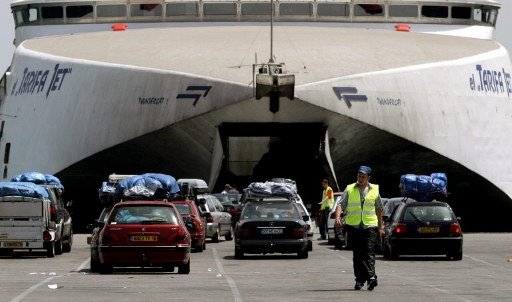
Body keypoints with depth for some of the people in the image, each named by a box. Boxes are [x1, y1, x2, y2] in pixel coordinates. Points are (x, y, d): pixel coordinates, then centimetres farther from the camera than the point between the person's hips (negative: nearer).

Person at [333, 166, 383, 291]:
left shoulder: (375, 190, 10)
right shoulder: (349, 189, 8)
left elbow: (379, 209, 17)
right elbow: (341, 204, 0)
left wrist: (380, 227, 16)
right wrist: (337, 217, -19)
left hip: (370, 225, -1)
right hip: (354, 226, 1)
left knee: (369, 252, -13)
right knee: (357, 254, 3)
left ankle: (371, 276, -24)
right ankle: (359, 279, 7)